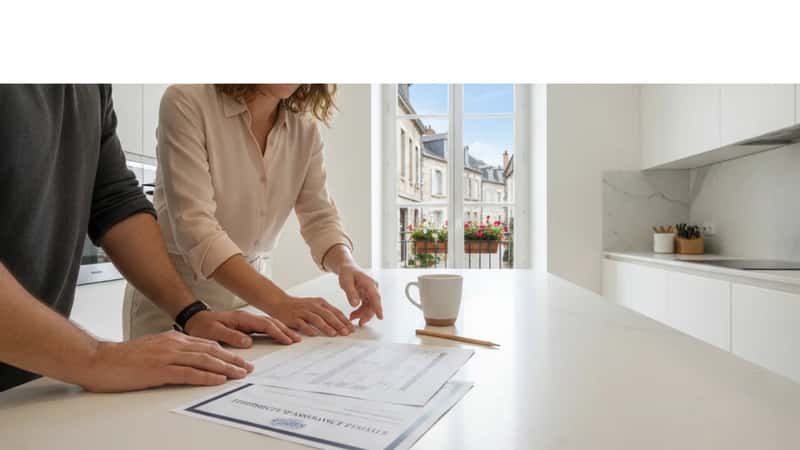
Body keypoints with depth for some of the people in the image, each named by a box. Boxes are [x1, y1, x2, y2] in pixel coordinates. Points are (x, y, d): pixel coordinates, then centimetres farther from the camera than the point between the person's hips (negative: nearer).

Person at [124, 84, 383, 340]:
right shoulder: (187, 102, -19)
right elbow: (194, 226, -28)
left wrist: (345, 264, -26)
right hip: (172, 297, -3)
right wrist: (279, 303, -37)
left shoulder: (305, 129, -4)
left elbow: (319, 217, -5)